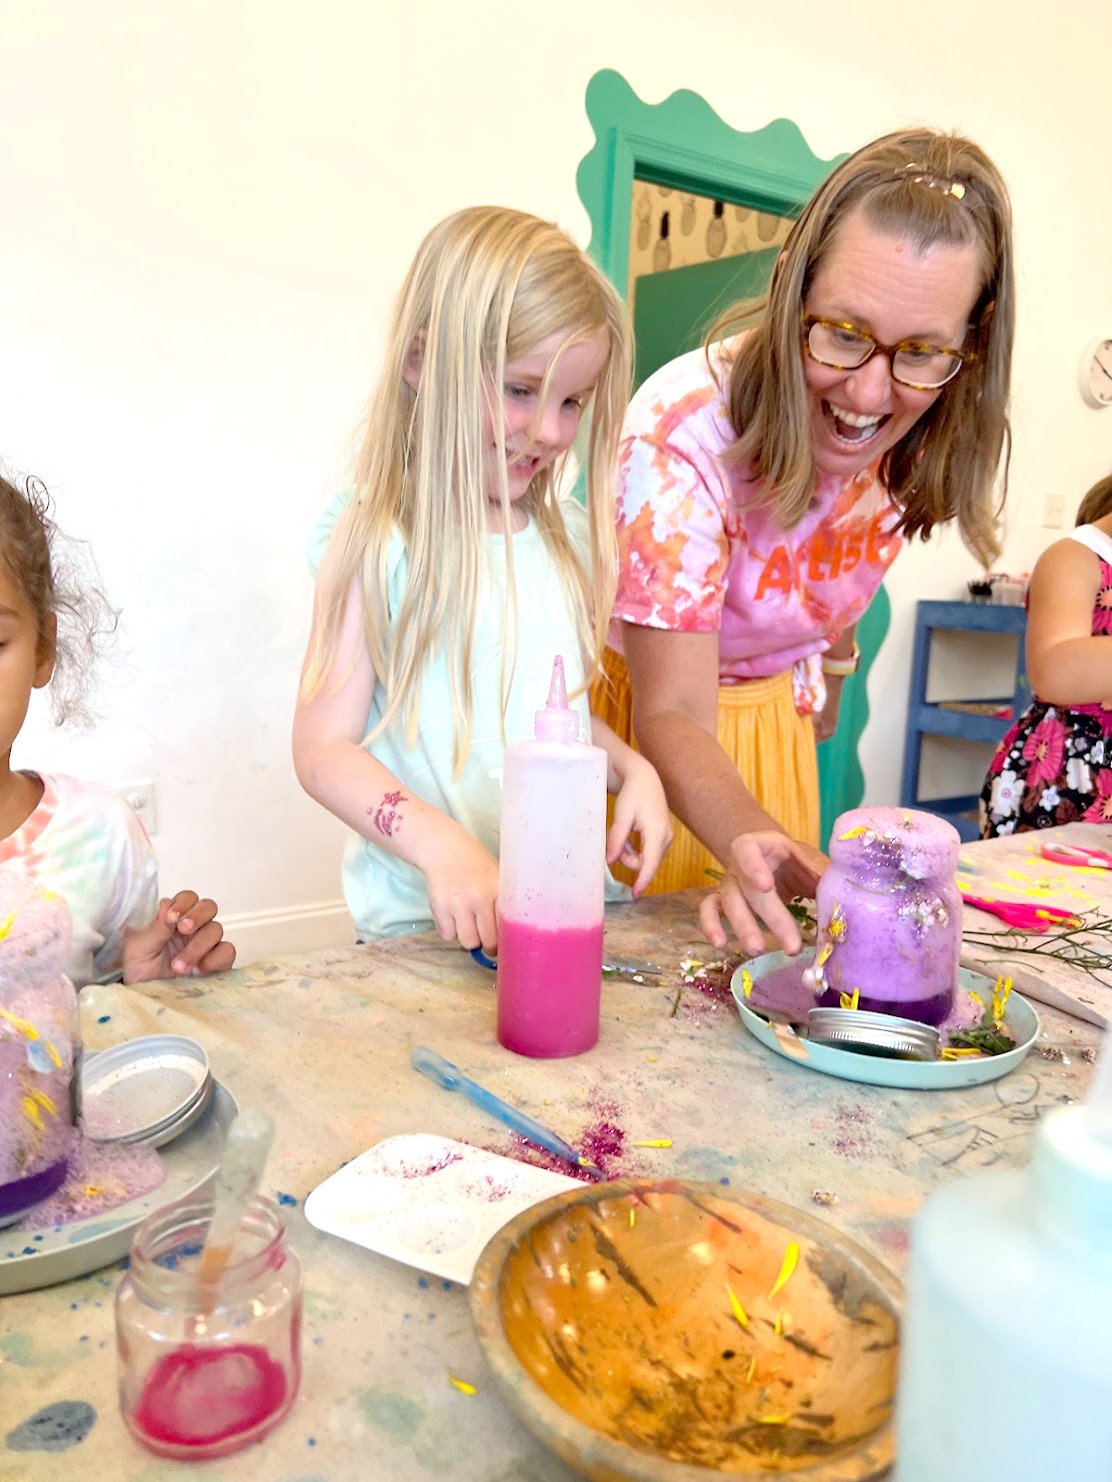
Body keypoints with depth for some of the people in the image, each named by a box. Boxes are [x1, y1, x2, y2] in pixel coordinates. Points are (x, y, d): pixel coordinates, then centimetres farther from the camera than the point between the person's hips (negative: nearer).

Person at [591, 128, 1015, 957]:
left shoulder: (920, 442, -14)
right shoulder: (687, 432, -32)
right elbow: (672, 715, -33)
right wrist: (754, 845, -50)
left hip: (773, 726, 5)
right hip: (638, 714, -4)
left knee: (775, 956, 19)